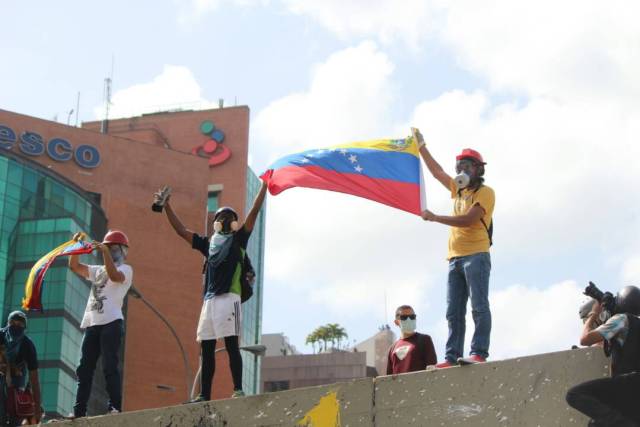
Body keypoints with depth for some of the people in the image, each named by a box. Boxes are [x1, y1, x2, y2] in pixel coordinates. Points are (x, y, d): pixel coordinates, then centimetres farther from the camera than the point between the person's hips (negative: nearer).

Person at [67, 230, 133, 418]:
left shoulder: (126, 269, 7)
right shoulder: (98, 270, 26)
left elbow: (115, 276, -16)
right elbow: (74, 266, 22)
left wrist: (105, 251, -19)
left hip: (111, 322, -7)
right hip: (91, 323, 7)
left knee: (110, 367, -13)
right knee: (84, 368, 3)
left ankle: (115, 407, -14)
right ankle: (79, 410, 2)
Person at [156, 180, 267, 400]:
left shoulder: (238, 240, 12)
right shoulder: (208, 243, 23)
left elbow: (254, 211, 5)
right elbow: (180, 229, 26)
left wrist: (264, 185, -1)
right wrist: (167, 206, 23)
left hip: (229, 298, -5)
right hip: (209, 300, 5)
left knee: (231, 345, -11)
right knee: (206, 349, 2)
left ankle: (238, 389, -14)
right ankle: (204, 395, 3)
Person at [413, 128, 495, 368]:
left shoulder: (485, 192, 0)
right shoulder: (459, 190, 24)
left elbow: (468, 219, -14)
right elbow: (437, 171, 33)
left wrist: (435, 218, -11)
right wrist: (421, 146, 32)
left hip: (476, 255, -8)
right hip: (455, 258, 8)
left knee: (479, 306, -13)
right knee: (453, 312, 0)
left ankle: (479, 353, -21)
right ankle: (452, 357, -4)